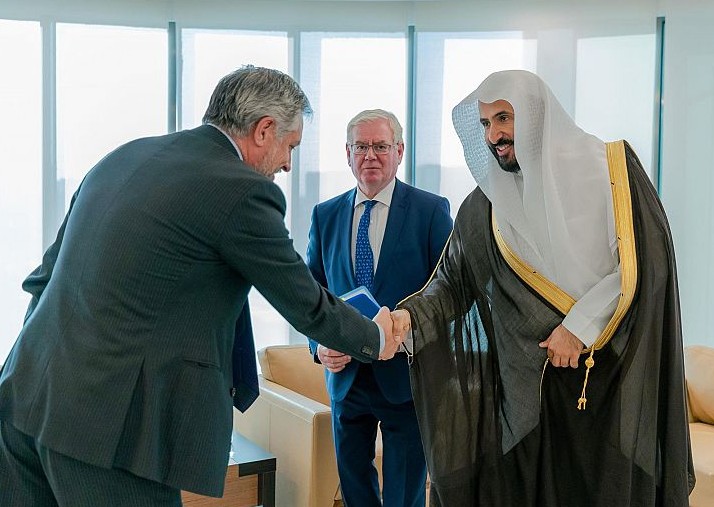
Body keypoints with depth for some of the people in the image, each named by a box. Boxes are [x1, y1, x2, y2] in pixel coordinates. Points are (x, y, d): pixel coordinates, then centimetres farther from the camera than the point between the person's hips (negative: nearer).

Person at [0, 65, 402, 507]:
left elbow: (47, 275, 16)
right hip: (110, 422, -8)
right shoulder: (244, 192, -10)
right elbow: (308, 307, 1)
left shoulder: (124, 156, 12)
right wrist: (377, 340, 20)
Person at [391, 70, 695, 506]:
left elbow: (646, 259, -9)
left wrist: (578, 325, -13)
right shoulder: (484, 207, 7)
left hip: (613, 373, -2)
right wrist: (409, 314, -15)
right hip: (525, 384, 2)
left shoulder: (609, 167, -3)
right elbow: (454, 281, 5)